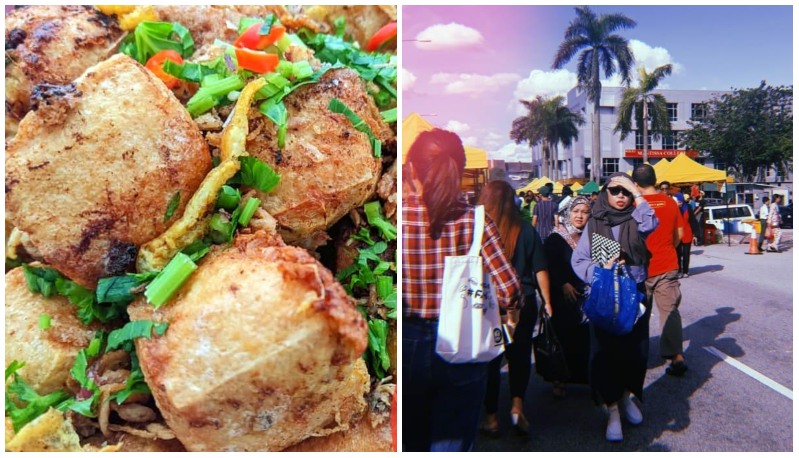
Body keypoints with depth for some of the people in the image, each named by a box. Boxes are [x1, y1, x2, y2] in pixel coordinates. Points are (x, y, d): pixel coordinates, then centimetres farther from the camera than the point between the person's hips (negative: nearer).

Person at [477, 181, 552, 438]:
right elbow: (540, 270, 0)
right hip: (523, 303, 1)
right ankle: (517, 405, 7)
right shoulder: (526, 231, -3)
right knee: (520, 355, 17)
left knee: (490, 359, 10)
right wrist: (547, 302, 10)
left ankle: (491, 417, 19)